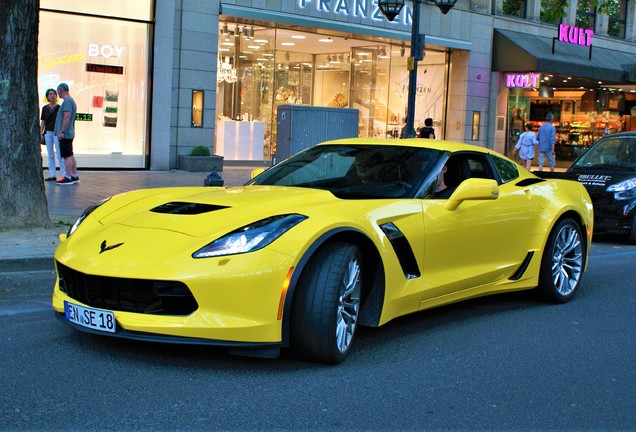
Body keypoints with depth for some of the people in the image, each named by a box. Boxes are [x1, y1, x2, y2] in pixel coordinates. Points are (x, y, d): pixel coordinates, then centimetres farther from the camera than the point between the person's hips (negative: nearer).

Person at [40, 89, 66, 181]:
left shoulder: (59, 108, -1)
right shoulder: (45, 108, 9)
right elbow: (42, 122, 12)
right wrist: (40, 133, 7)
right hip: (48, 133, 4)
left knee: (59, 154, -8)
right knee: (50, 155, 6)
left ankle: (64, 174, -6)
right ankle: (52, 175, 9)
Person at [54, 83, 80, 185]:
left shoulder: (67, 101, -15)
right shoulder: (71, 100, 18)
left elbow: (67, 117, -23)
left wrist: (62, 131, -24)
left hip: (65, 134, -10)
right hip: (70, 133, 10)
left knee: (67, 156, -8)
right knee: (70, 155, 13)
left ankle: (68, 178, -7)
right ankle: (74, 176, 16)